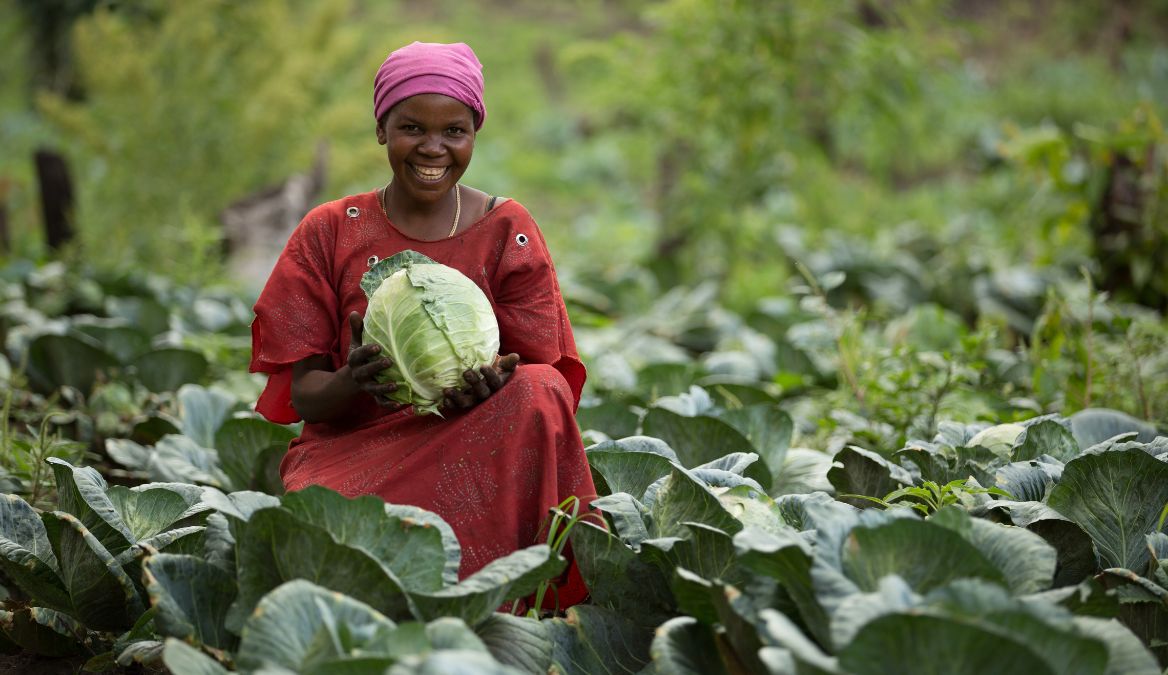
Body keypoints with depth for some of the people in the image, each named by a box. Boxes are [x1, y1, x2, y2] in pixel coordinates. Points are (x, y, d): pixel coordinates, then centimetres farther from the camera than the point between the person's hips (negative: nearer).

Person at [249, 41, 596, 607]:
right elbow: (300, 394, 1)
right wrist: (352, 382, -24)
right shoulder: (330, 232, 4)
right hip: (351, 448, -1)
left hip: (474, 448, 1)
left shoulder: (506, 230, 4)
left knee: (539, 397, -33)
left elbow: (543, 378, 1)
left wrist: (493, 384, -25)